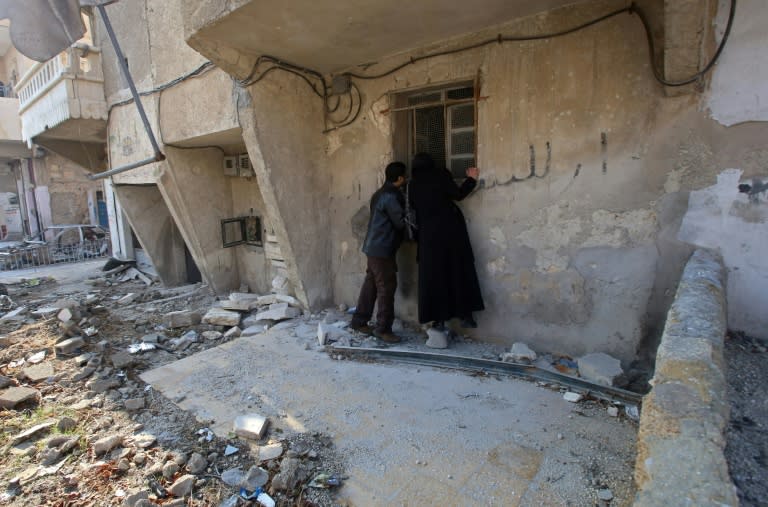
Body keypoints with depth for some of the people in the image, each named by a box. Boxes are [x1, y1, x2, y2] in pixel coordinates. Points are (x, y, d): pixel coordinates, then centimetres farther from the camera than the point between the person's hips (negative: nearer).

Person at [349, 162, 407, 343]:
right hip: (382, 249, -10)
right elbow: (401, 222, -13)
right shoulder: (391, 196, -16)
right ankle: (383, 329, 5)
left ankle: (359, 321, 23)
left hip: (374, 246, 10)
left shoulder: (381, 193, 15)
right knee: (387, 287, -3)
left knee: (371, 284, 14)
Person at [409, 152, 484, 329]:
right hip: (451, 228, -1)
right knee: (458, 270, 5)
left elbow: (414, 208, 9)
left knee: (433, 274, 5)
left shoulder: (413, 184, 7)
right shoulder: (441, 175, 1)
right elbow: (458, 194, -1)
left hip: (429, 233, 1)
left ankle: (439, 318, 5)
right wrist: (472, 178, 13)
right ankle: (465, 315, 5)